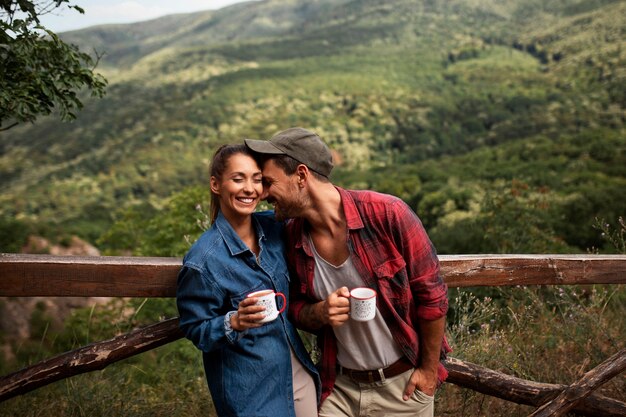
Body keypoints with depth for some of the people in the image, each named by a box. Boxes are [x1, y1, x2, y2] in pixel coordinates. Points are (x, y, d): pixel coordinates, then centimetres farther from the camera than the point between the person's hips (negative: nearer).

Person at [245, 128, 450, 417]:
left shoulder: (387, 214, -22)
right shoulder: (293, 236, -7)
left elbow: (432, 295, -14)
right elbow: (296, 307, 5)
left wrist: (429, 370, -7)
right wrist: (320, 313, -18)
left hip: (403, 384, -3)